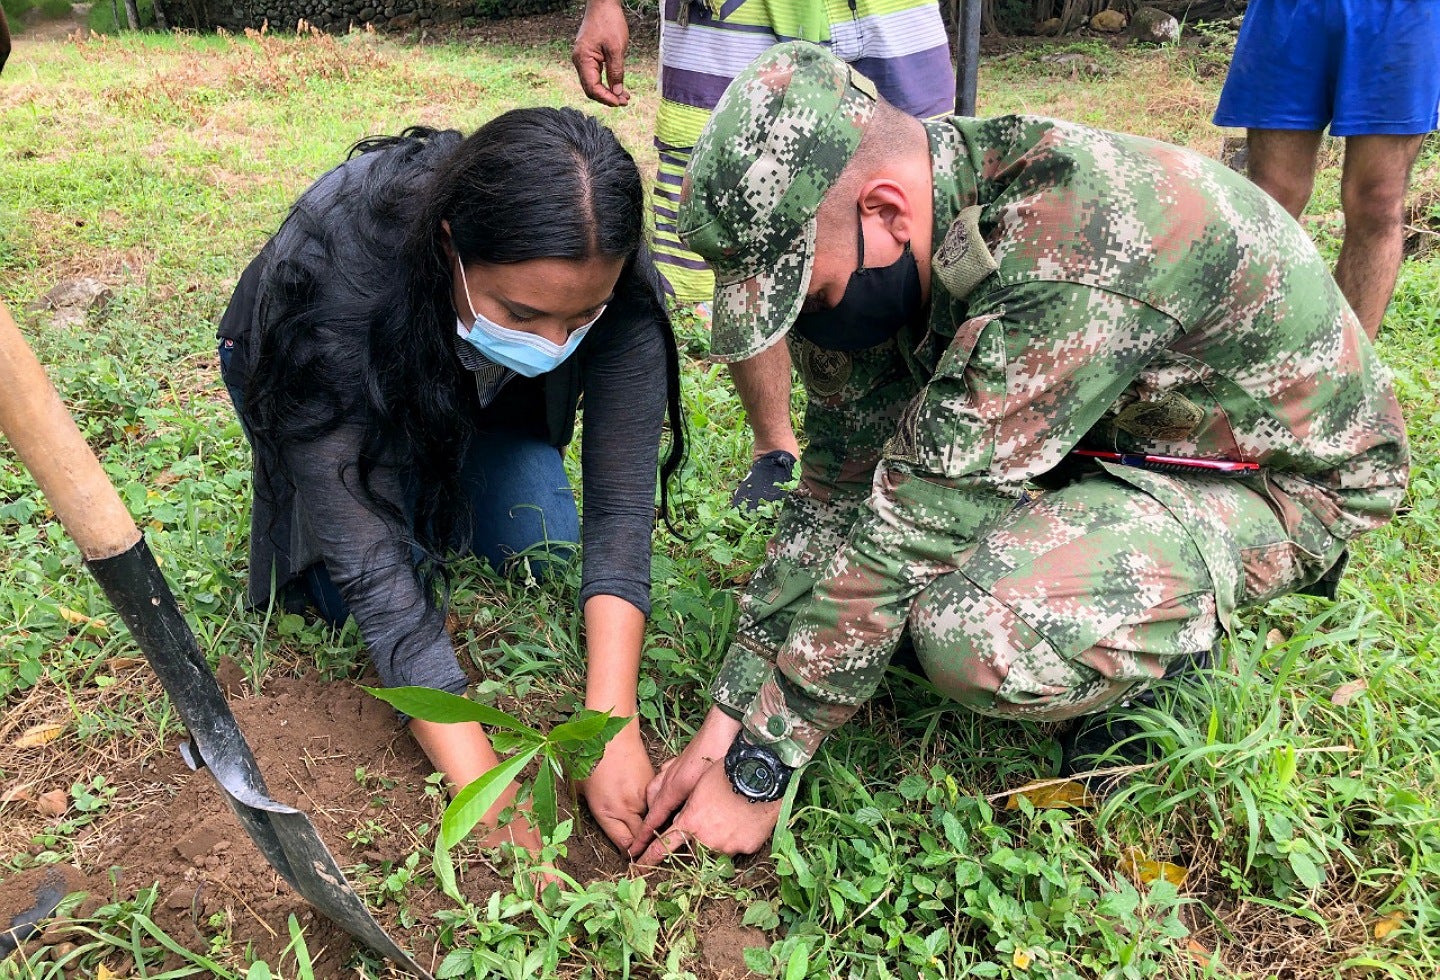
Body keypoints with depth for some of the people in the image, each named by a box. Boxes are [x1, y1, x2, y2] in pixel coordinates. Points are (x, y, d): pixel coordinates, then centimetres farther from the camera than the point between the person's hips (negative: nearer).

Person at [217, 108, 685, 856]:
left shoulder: (614, 284, -35)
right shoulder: (332, 270, -44)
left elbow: (622, 503, -33)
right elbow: (373, 569, -44)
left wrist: (612, 721, -44)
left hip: (480, 400, 3)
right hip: (310, 379, -2)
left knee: (543, 554, -15)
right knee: (358, 591, -22)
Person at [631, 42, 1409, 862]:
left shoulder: (1074, 269, -37)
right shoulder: (882, 255, -12)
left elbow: (911, 533, -34)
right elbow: (836, 489, -6)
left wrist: (758, 773, -23)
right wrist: (728, 723, -8)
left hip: (1274, 477, -7)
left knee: (972, 636, -33)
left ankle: (1170, 649, -1)